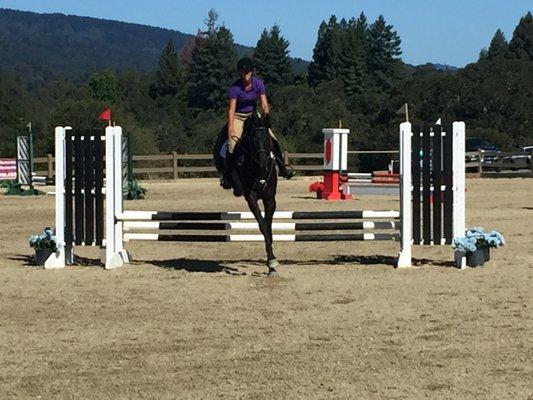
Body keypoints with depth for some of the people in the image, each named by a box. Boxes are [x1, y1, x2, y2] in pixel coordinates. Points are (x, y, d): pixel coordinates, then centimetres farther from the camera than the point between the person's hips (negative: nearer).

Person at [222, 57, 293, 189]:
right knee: (233, 143, -23)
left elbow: (264, 104, -10)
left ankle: (282, 168, 6)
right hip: (238, 117, -3)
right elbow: (231, 110, -23)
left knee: (272, 140, -8)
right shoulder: (235, 87, -20)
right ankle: (227, 176, -12)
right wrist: (231, 128, -33)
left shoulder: (258, 84, -10)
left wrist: (266, 116, -30)